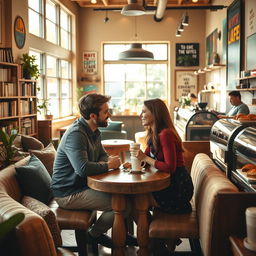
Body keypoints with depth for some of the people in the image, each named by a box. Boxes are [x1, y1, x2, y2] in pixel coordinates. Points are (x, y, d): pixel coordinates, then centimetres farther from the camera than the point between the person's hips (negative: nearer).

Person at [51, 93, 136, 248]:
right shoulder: (76, 135, -24)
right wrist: (108, 165, -18)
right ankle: (95, 234, 6)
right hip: (68, 194, -10)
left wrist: (110, 160, -6)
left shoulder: (94, 132, 8)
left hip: (83, 185, 10)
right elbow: (83, 168, -35)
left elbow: (102, 155, 19)